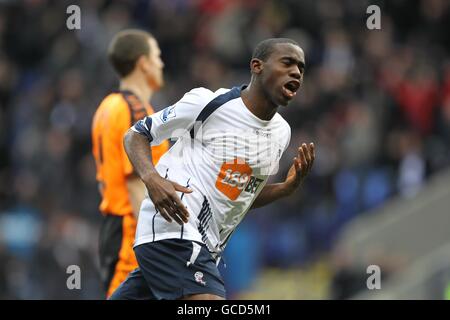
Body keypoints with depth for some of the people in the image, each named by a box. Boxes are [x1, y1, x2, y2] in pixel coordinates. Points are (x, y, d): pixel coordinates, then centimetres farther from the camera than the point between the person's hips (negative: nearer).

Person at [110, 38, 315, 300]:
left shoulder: (281, 133, 13)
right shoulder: (207, 102, -8)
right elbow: (136, 134, 0)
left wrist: (288, 187, 4)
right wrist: (152, 178, -19)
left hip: (208, 245, 8)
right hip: (172, 227, -8)